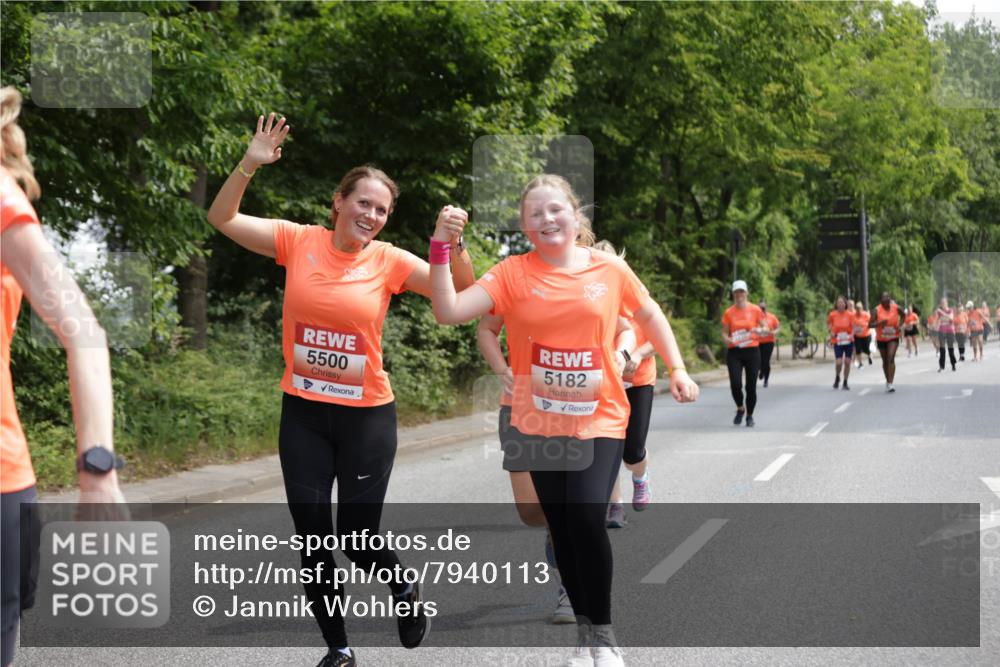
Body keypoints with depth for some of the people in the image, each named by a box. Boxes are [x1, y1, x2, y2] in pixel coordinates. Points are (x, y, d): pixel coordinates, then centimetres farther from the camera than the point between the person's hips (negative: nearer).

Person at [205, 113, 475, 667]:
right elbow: (221, 219, -5)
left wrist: (454, 243, -23)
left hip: (367, 416, -1)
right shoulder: (299, 241, -4)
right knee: (312, 541, 4)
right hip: (302, 414, 1)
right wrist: (250, 164, -19)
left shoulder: (388, 261, -5)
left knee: (357, 539, 1)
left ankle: (405, 590, 35)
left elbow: (460, 293, -6)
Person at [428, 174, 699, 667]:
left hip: (599, 419, -1)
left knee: (587, 518, -16)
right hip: (539, 424, 2)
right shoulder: (513, 273, -5)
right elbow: (448, 311, -15)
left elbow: (650, 315, 16)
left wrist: (677, 369, 12)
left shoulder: (610, 270, -2)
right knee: (561, 528, 10)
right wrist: (440, 247, -21)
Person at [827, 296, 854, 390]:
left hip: (848, 341, 1)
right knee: (838, 362, -12)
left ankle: (845, 383, 17)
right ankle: (837, 377, 20)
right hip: (837, 342, -1)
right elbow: (828, 324, 14)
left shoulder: (849, 315, -4)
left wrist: (852, 335, -15)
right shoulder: (832, 315, -5)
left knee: (847, 362, 3)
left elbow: (853, 327, 3)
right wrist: (831, 332, -2)